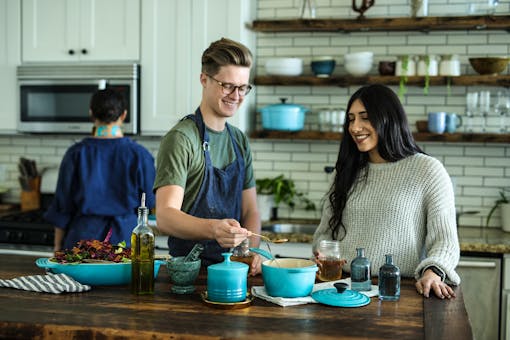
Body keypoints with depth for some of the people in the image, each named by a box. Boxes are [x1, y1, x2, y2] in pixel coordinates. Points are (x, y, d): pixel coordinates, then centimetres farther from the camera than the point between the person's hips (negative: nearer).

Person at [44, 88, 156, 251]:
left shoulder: (75, 153, -3)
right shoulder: (139, 154, -5)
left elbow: (62, 207, 2)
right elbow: (150, 202, 5)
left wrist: (58, 246, 12)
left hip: (85, 235, 1)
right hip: (125, 235, -1)